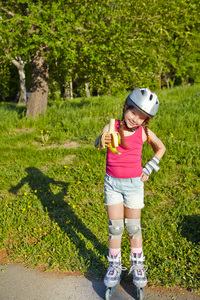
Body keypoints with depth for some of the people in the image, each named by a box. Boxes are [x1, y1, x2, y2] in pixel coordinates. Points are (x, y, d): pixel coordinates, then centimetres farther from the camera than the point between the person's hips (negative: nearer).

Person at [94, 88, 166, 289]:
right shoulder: (111, 127, -11)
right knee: (115, 227, 6)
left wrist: (148, 169, 3)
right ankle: (114, 265, 25)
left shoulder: (144, 133, -9)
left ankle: (137, 265, 30)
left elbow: (161, 148, 10)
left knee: (133, 227, 9)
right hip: (112, 182, 0)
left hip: (134, 183, 0)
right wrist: (102, 142, -20)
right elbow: (97, 143, 5)